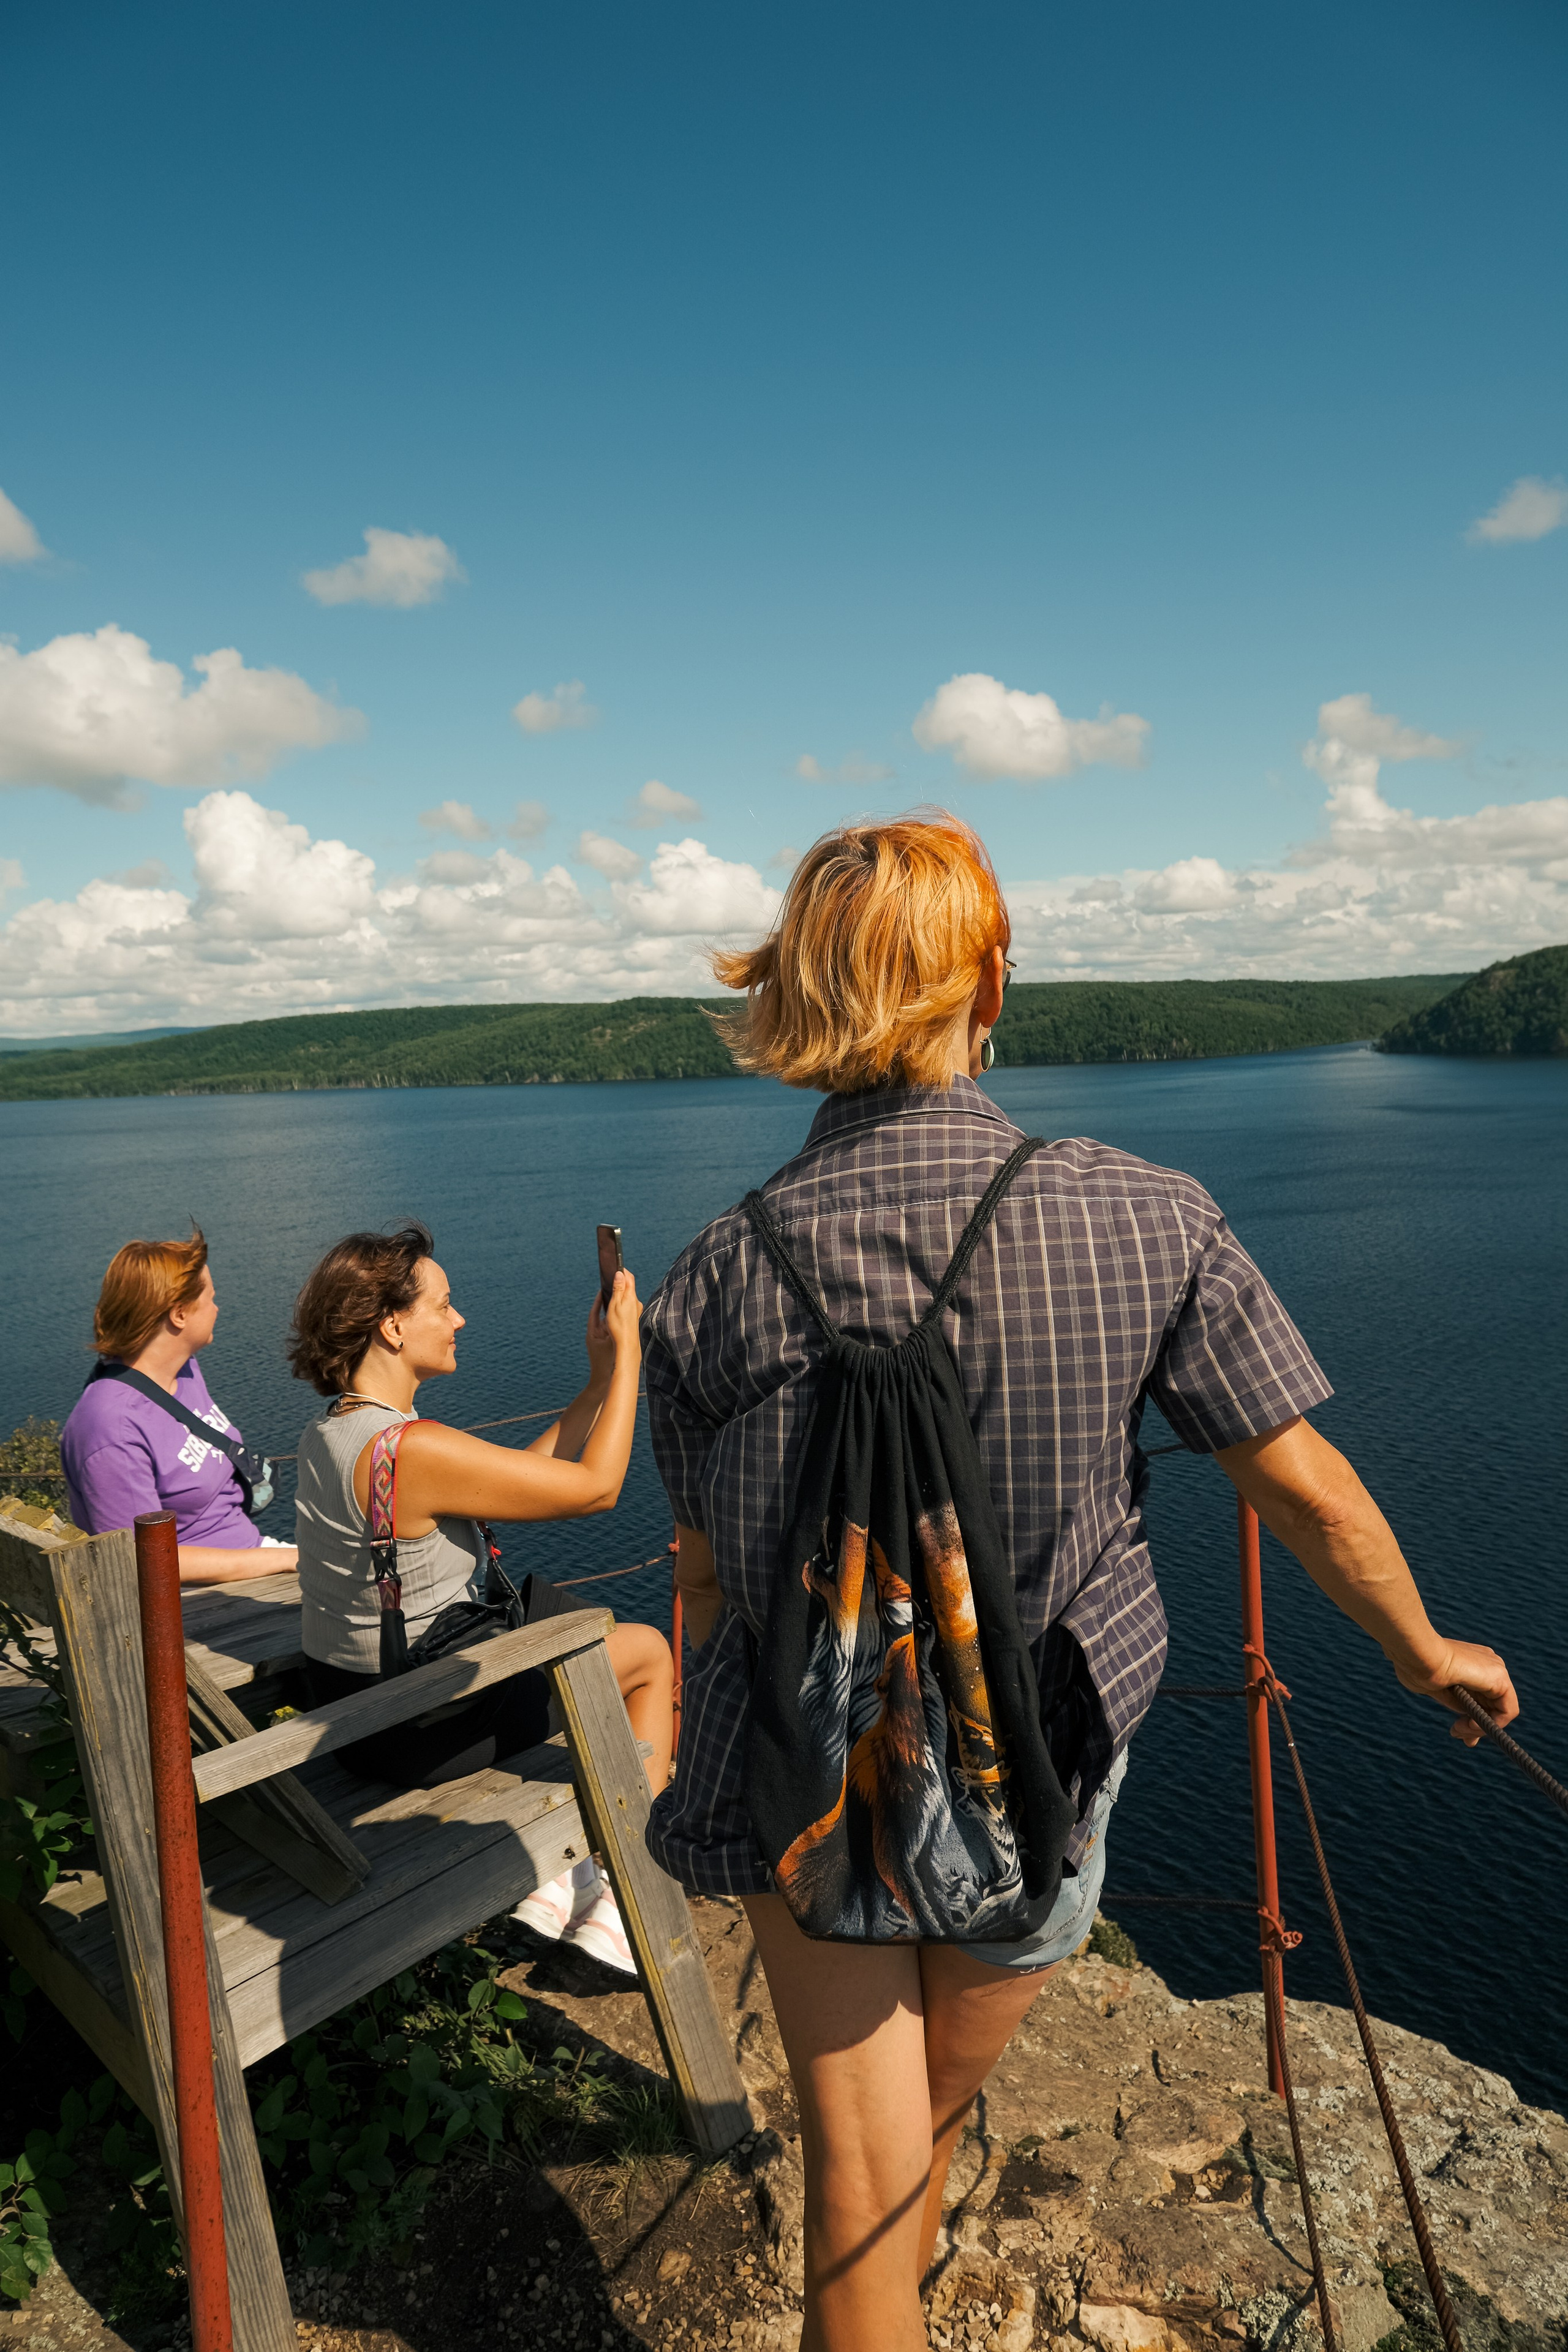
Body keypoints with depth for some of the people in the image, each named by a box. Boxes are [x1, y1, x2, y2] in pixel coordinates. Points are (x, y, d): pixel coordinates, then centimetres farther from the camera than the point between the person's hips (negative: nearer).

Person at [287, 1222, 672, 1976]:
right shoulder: (410, 1448, -30)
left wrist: (601, 1377, 3)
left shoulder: (330, 1431, 1)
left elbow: (525, 1474, 5)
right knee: (651, 1656, 11)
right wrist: (626, 1356, -13)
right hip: (418, 1728, -9)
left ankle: (552, 1873, 29)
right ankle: (622, 1905, 21)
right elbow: (596, 1487, -23)